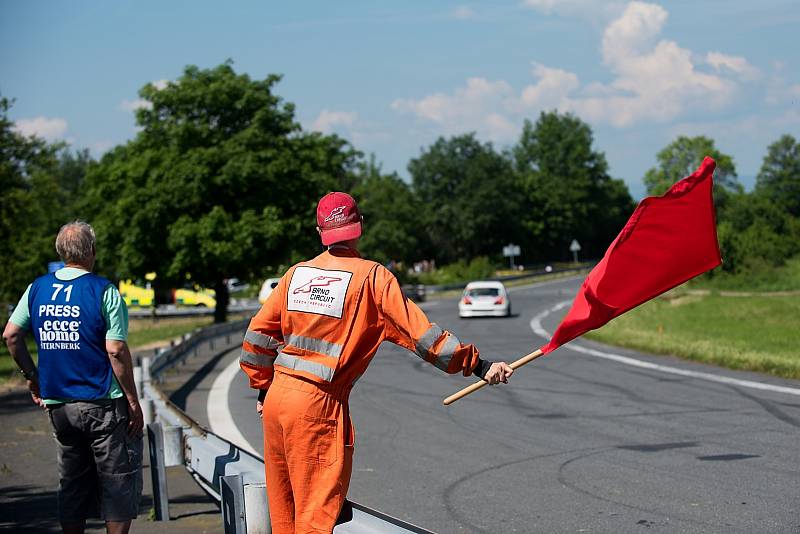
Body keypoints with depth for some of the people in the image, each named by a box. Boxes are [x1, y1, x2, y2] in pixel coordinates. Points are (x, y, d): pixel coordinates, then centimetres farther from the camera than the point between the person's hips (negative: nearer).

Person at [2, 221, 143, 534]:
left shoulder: (37, 288, 5)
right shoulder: (103, 291, -10)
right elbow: (116, 351, -14)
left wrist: (31, 376, 17)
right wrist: (133, 401, -9)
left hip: (58, 404, 5)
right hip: (103, 403, -5)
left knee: (72, 484, 16)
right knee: (118, 481, 3)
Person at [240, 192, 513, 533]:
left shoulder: (296, 273, 9)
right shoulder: (372, 276, -6)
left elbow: (258, 334, 12)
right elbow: (417, 331, -11)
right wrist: (476, 365, -9)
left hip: (276, 398, 6)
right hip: (318, 404, -6)